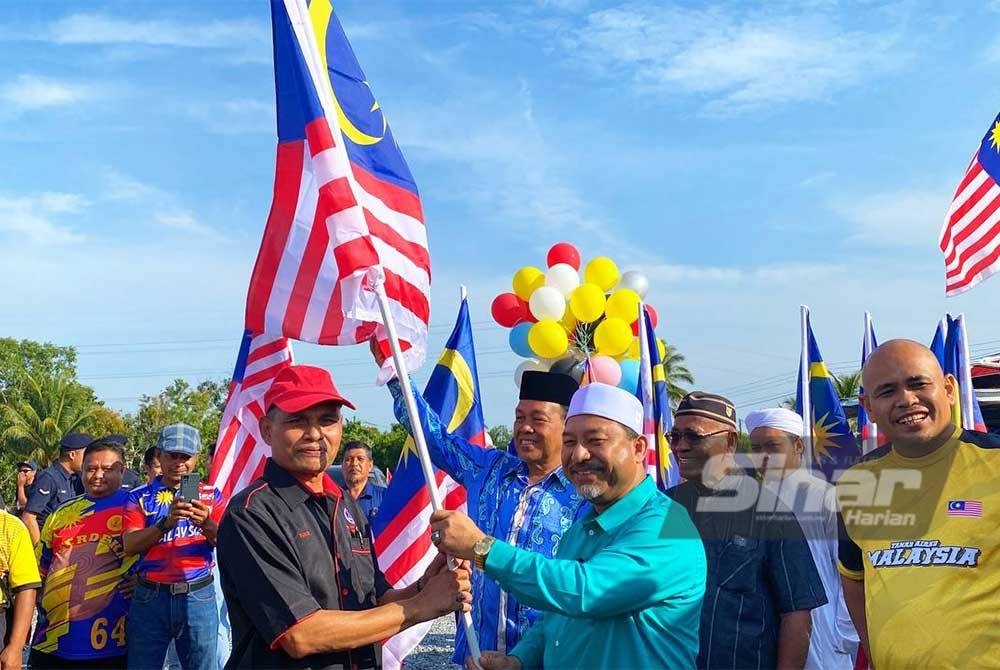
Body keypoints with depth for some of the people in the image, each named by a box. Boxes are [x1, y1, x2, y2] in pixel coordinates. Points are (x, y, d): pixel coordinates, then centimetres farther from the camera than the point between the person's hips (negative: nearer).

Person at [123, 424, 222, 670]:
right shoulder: (139, 497, 4)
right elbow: (130, 545, -10)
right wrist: (166, 523, -26)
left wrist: (206, 524, -27)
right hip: (150, 597, 0)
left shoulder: (210, 495, 6)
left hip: (199, 596, 0)